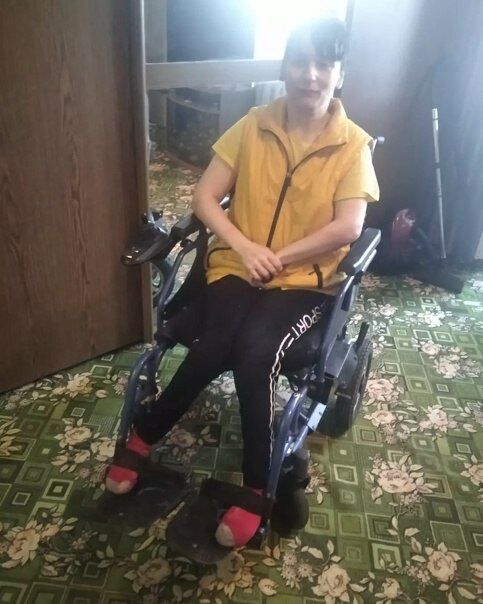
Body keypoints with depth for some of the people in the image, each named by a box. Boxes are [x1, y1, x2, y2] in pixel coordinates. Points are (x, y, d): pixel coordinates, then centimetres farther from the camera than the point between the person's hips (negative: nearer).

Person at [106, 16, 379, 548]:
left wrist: (277, 258, -14)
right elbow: (205, 196, 1)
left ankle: (255, 487, -8)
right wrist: (244, 248, -14)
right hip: (237, 266, 2)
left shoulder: (353, 144, -2)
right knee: (215, 346, -26)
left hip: (306, 279, -1)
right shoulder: (253, 126, 3)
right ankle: (142, 437, 1)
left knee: (254, 354, -29)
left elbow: (348, 228, -11)